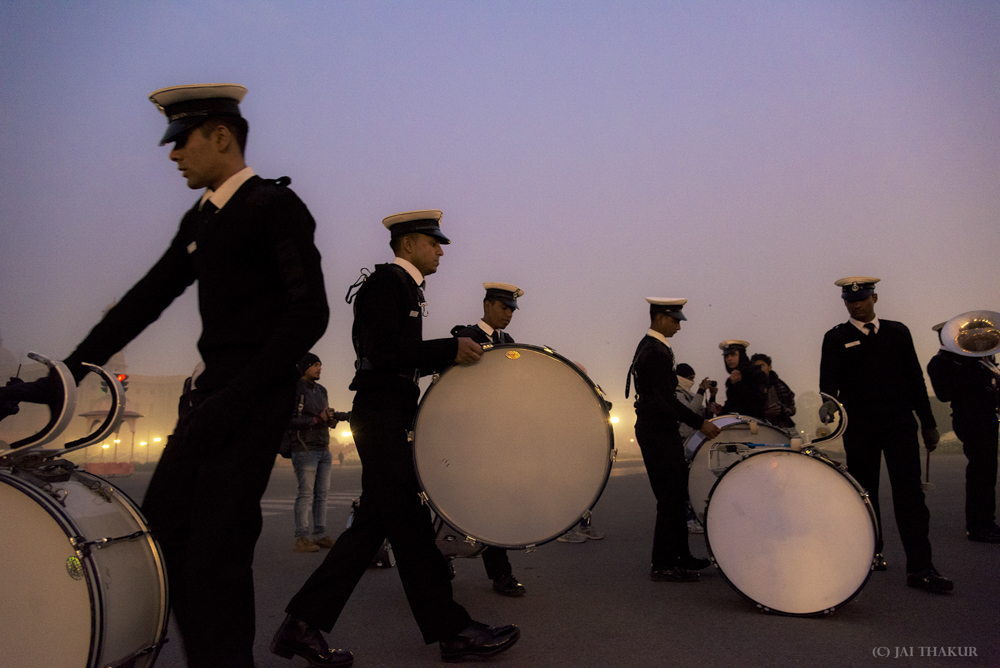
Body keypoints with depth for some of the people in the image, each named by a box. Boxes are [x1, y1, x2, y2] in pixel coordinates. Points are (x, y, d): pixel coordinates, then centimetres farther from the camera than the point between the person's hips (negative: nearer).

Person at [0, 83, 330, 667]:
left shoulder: (275, 205, -8)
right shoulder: (200, 220, 17)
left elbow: (310, 313, -16)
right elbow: (148, 299, 18)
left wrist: (239, 395, -21)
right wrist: (70, 371, 12)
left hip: (256, 394, -8)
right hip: (213, 392, 9)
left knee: (216, 547, -8)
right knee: (162, 526, 10)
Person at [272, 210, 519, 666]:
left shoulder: (404, 287, 22)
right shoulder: (386, 281, -8)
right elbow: (384, 352, -21)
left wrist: (450, 354, 11)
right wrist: (449, 349, -22)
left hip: (391, 418, 10)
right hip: (381, 417, -10)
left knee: (372, 524, 9)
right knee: (409, 523, -4)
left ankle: (302, 625, 15)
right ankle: (452, 631, 4)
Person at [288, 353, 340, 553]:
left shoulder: (321, 390, 18)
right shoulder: (294, 389, -7)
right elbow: (290, 421, -16)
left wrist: (332, 418, 1)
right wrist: (316, 419, -18)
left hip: (324, 450, 8)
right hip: (304, 449, -8)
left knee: (322, 493, 7)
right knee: (306, 494, -7)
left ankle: (320, 535, 13)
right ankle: (301, 538, -3)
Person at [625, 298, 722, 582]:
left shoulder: (648, 346, 15)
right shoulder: (656, 352, -18)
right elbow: (666, 399, -23)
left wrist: (694, 419, 19)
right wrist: (699, 423, -18)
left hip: (657, 430, 11)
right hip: (659, 432, -11)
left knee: (675, 493, 16)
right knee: (671, 496, -5)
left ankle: (680, 555, 25)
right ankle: (663, 565, 3)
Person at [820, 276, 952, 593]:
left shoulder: (897, 332, 11)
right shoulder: (836, 338, 3)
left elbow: (914, 378, 11)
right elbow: (829, 382, -7)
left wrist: (928, 423, 9)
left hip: (899, 421, 1)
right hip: (858, 427, -1)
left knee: (909, 491, -5)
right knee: (865, 492, 9)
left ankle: (920, 567, -5)